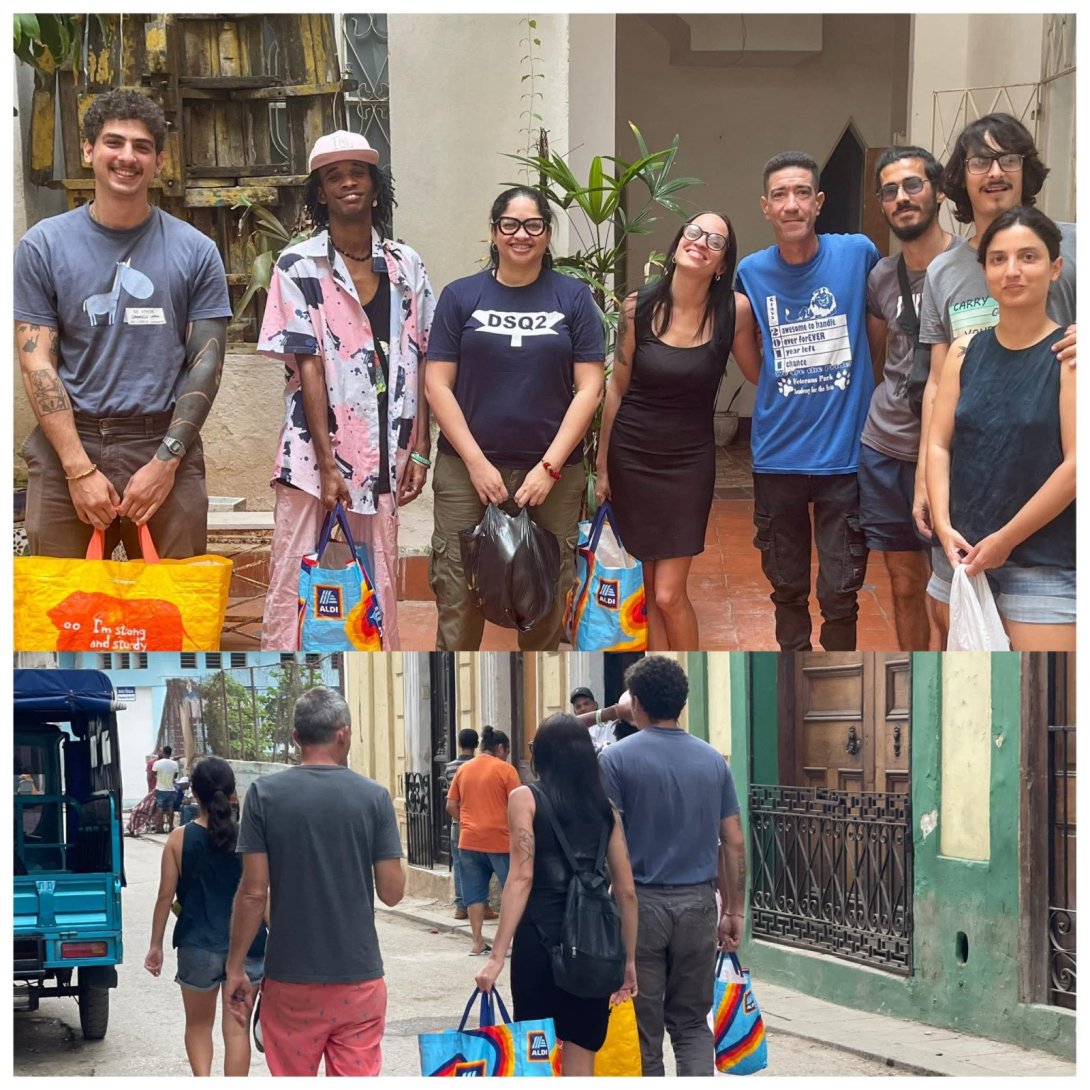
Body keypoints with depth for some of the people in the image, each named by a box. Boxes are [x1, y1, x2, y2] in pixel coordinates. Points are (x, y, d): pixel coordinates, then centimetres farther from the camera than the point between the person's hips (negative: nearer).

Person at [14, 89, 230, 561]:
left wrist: (166, 460, -8)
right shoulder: (43, 246, 4)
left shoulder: (195, 251, 6)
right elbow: (36, 362, -1)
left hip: (165, 448, 0)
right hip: (67, 445, 0)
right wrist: (80, 469, -10)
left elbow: (206, 362, 3)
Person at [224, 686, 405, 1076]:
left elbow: (253, 892, -7)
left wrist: (235, 967, 2)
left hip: (291, 979, 0)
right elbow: (392, 892, -2)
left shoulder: (264, 794, -5)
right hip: (358, 977, 0)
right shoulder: (374, 796, -4)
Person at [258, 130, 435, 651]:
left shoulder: (406, 266, 9)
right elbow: (309, 367, -7)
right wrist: (327, 463, -13)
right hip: (312, 450, -3)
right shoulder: (299, 266, -1)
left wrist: (420, 450, 3)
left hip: (382, 451, 3)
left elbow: (421, 363, 10)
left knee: (381, 584, 6)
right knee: (290, 583, -4)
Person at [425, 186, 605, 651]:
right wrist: (477, 462, -8)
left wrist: (549, 467, -9)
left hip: (551, 471, 0)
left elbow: (589, 388, 0)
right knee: (457, 595, -3)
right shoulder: (461, 296, 5)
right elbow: (438, 385, 2)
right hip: (468, 468, 0)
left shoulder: (573, 298, 4)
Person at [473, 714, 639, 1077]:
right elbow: (626, 891, 8)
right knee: (580, 1065, 7)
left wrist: (497, 955, -12)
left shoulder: (525, 799, 0)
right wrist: (629, 960, 17)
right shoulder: (605, 807, 10)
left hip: (541, 937, -3)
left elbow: (522, 877, -10)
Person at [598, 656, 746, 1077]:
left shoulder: (618, 758, -9)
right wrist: (734, 910, 12)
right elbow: (734, 842, 4)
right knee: (692, 1023, 10)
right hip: (697, 905, 4)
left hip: (639, 904, -4)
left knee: (641, 1028, 6)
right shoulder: (713, 760, 4)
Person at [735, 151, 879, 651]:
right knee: (786, 587, 15)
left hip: (844, 453, -2)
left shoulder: (858, 253, -6)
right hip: (777, 455, 2)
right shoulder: (751, 272, 0)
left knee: (839, 592, 1)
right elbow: (755, 371, 8)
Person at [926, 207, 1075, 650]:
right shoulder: (965, 351, 8)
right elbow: (938, 445, 6)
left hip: (1045, 567, -5)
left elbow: (1075, 464, -12)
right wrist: (944, 527, -9)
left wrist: (1005, 540, -12)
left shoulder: (1068, 354, -7)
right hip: (961, 554, 5)